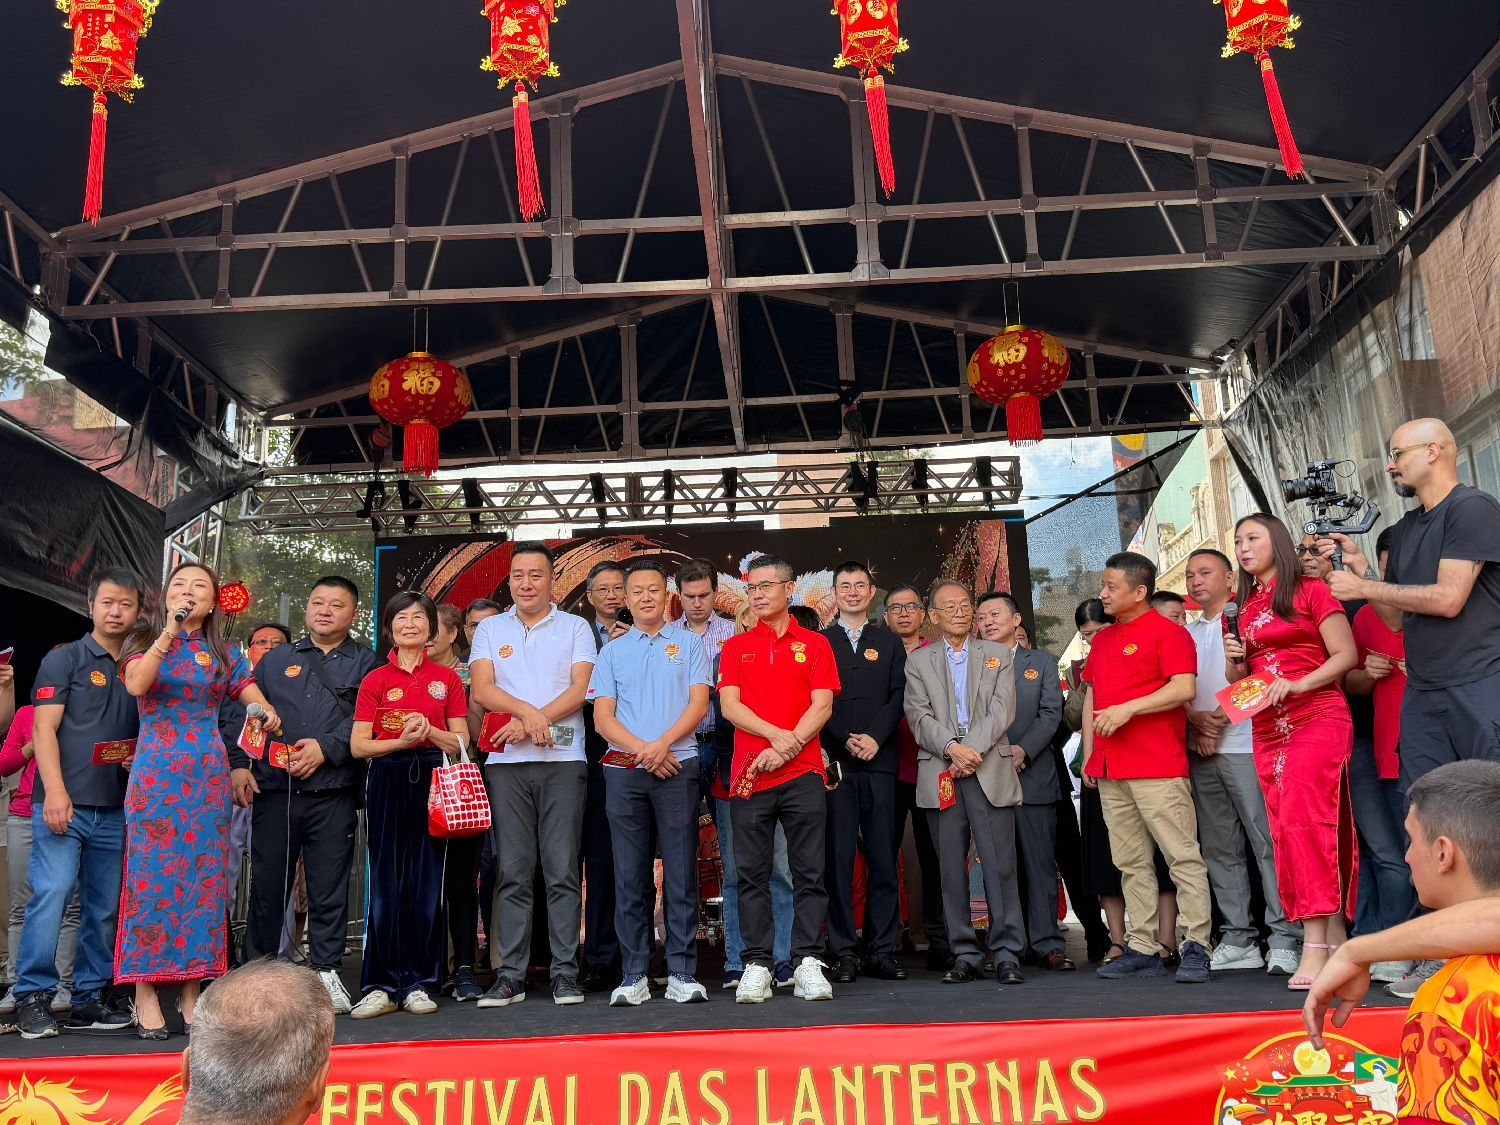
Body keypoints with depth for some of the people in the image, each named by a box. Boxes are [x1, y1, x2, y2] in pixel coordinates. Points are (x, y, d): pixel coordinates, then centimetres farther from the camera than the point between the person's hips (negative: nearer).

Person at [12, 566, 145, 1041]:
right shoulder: (65, 659, 3)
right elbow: (44, 728, -5)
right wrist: (55, 790, -16)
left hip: (115, 808, 5)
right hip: (64, 803, -4)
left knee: (104, 908, 7)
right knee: (50, 894, -12)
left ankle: (90, 997, 16)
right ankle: (33, 997, -3)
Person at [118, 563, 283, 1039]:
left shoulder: (225, 655, 14)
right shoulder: (143, 642, 8)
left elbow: (255, 698, 8)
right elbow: (136, 684, -13)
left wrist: (267, 712, -15)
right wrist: (170, 631, -19)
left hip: (208, 776, 2)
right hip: (155, 774, -2)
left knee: (204, 876, 2)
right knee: (152, 874, -5)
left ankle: (191, 990, 9)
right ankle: (145, 991, 2)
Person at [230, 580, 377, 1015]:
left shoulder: (366, 663, 10)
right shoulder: (274, 660, 17)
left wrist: (326, 748, -14)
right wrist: (238, 764, 0)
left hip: (334, 795, -1)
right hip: (273, 790, 2)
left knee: (329, 886, 1)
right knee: (267, 884, 4)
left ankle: (325, 971, 10)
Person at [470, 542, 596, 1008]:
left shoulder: (575, 628, 10)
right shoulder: (490, 629, 14)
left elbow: (581, 689, -2)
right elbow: (482, 689, 1)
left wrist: (527, 724, -12)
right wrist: (529, 711, -17)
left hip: (563, 760, -1)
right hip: (506, 762, 1)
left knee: (563, 871, -2)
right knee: (513, 873, 2)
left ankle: (565, 974, 3)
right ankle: (510, 976, 6)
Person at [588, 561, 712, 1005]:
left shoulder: (688, 644, 11)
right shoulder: (611, 652, 14)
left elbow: (698, 702, 1)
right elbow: (602, 718, 6)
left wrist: (663, 743, -14)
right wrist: (643, 751, -9)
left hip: (678, 766, -1)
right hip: (623, 771, 2)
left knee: (681, 872, -2)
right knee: (630, 875, 3)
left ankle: (682, 972, 3)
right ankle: (634, 975, 8)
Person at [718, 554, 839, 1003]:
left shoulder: (815, 644, 9)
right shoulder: (735, 647, 13)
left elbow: (822, 706, 0)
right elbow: (729, 705, 2)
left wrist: (785, 748, -12)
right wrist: (776, 734, -13)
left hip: (803, 772, -1)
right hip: (749, 776, 1)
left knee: (809, 873, -1)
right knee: (752, 874, 2)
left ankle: (808, 962, 5)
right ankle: (757, 965, 7)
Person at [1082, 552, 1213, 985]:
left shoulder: (1167, 632, -3)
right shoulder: (1102, 639, 20)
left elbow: (1184, 688, -14)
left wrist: (1128, 709, -18)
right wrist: (1089, 754, 17)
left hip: (1158, 767, -8)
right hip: (1110, 770, 8)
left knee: (1183, 856, -6)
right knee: (1131, 863, 8)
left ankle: (1196, 947, -1)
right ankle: (1142, 949, 13)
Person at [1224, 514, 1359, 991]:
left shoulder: (1311, 591, 0)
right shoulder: (1241, 608, 16)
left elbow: (1345, 655, -5)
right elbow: (1239, 680, 21)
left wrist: (1297, 683, -19)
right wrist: (1234, 661, -2)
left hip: (1317, 719, -6)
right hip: (1268, 730, 6)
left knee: (1304, 821, -18)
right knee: (1287, 831, 1)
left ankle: (1315, 945, -18)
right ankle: (1335, 938, 5)